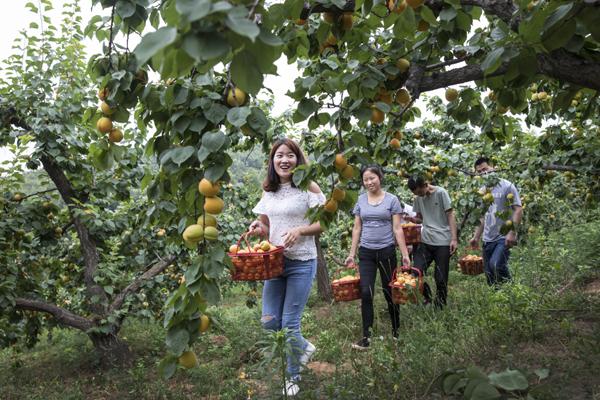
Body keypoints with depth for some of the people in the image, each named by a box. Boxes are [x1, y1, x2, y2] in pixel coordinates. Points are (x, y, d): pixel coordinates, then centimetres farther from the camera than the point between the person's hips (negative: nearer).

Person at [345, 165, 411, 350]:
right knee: (366, 293, -5)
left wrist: (405, 254, -7)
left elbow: (397, 229, -3)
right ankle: (366, 336, 3)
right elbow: (357, 228, 8)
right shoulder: (361, 200, 5)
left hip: (387, 251, -2)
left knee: (389, 292, 8)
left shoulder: (391, 199, -2)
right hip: (366, 253, 2)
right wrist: (351, 254, 5)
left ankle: (396, 331, 27)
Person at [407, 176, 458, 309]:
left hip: (443, 242, -4)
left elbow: (450, 215, -5)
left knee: (441, 278, 3)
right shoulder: (418, 198, 8)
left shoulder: (441, 193, -6)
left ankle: (439, 306, 21)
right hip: (425, 241, 4)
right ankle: (428, 297, 18)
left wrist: (454, 239, -10)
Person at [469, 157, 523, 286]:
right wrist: (476, 237, 16)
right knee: (489, 275, 6)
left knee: (495, 265, -26)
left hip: (504, 237, -7)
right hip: (488, 240, 7)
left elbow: (518, 210, -9)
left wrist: (512, 232, -19)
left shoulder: (506, 186, -5)